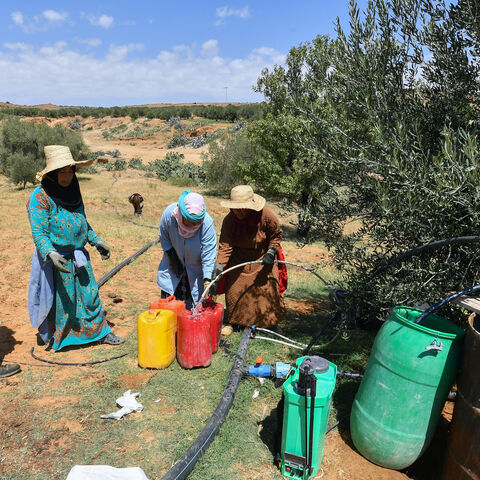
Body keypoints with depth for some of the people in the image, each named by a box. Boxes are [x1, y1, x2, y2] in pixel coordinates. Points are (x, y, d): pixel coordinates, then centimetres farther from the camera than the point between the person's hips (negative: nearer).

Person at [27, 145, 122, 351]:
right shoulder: (41, 197, -15)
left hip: (79, 255, 6)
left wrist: (97, 241, 15)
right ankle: (51, 337, 29)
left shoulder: (73, 191, 7)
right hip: (56, 259, -6)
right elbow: (38, 233, -18)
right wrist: (51, 254, -32)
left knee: (90, 293, 12)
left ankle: (101, 332, 26)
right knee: (59, 299, 7)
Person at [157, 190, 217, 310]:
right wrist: (172, 257, -6)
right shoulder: (168, 214, -24)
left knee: (192, 305, 0)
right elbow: (164, 238, -3)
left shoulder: (207, 223, -29)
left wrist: (207, 280, -29)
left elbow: (209, 255, -24)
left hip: (196, 268, -2)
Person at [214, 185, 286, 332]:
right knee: (234, 290, 3)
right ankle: (234, 321, 26)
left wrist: (271, 253, -18)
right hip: (238, 260, 2)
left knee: (267, 287, 0)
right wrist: (219, 266, -34)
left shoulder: (266, 216, -25)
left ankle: (270, 321, 25)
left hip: (262, 258, -2)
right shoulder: (229, 220, -20)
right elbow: (225, 246, -22)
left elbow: (276, 235, -6)